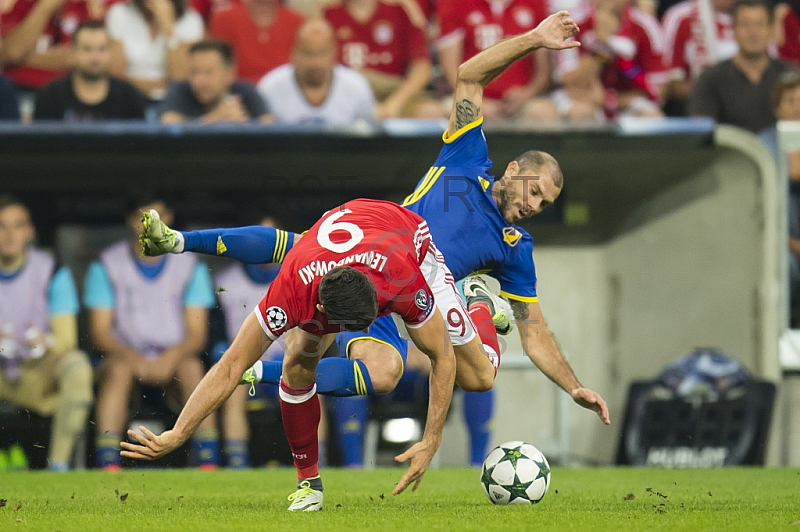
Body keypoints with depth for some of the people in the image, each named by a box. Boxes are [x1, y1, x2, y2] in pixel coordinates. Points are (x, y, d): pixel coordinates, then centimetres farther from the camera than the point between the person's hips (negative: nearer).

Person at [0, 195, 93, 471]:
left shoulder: (52, 273, -4)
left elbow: (66, 339, -9)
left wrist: (46, 343, -33)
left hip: (41, 371, -1)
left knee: (77, 366, -32)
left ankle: (59, 464, -30)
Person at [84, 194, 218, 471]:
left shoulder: (190, 266, 5)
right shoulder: (106, 266, 3)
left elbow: (197, 332, 0)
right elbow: (99, 331, -3)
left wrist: (171, 358, -22)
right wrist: (131, 358, -23)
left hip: (173, 361, 1)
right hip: (125, 355, -1)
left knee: (192, 367, -33)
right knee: (118, 368, -35)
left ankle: (208, 463, -38)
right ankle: (108, 466, -44)